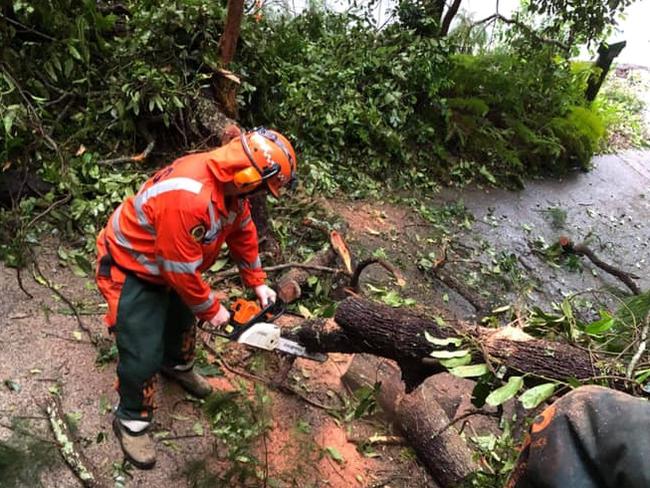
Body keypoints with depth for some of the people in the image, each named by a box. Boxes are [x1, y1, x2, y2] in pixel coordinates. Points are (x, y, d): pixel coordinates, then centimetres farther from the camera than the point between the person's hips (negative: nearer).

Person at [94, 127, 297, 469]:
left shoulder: (229, 180, -13)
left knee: (182, 316, 27)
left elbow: (243, 231, 3)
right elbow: (182, 270, -32)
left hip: (169, 263, 9)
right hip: (130, 269, -9)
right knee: (144, 353, -3)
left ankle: (177, 365, 56)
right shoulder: (187, 198, -41)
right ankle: (131, 421, 22)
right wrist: (211, 310, -16)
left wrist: (257, 283, 6)